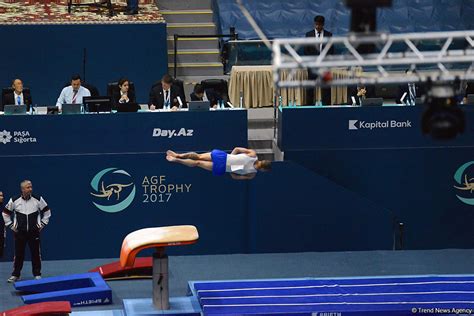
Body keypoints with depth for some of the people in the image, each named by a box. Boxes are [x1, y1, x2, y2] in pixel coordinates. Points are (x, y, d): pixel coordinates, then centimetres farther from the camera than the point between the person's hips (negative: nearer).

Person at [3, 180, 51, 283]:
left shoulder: (38, 199, -3)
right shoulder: (14, 201, -3)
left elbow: (47, 212, 10)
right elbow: (6, 213, 10)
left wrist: (42, 224, 5)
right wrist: (10, 225, 6)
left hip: (34, 232, 0)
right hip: (19, 233, 0)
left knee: (36, 253, 2)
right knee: (18, 254, 3)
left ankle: (37, 274, 12)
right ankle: (15, 275, 12)